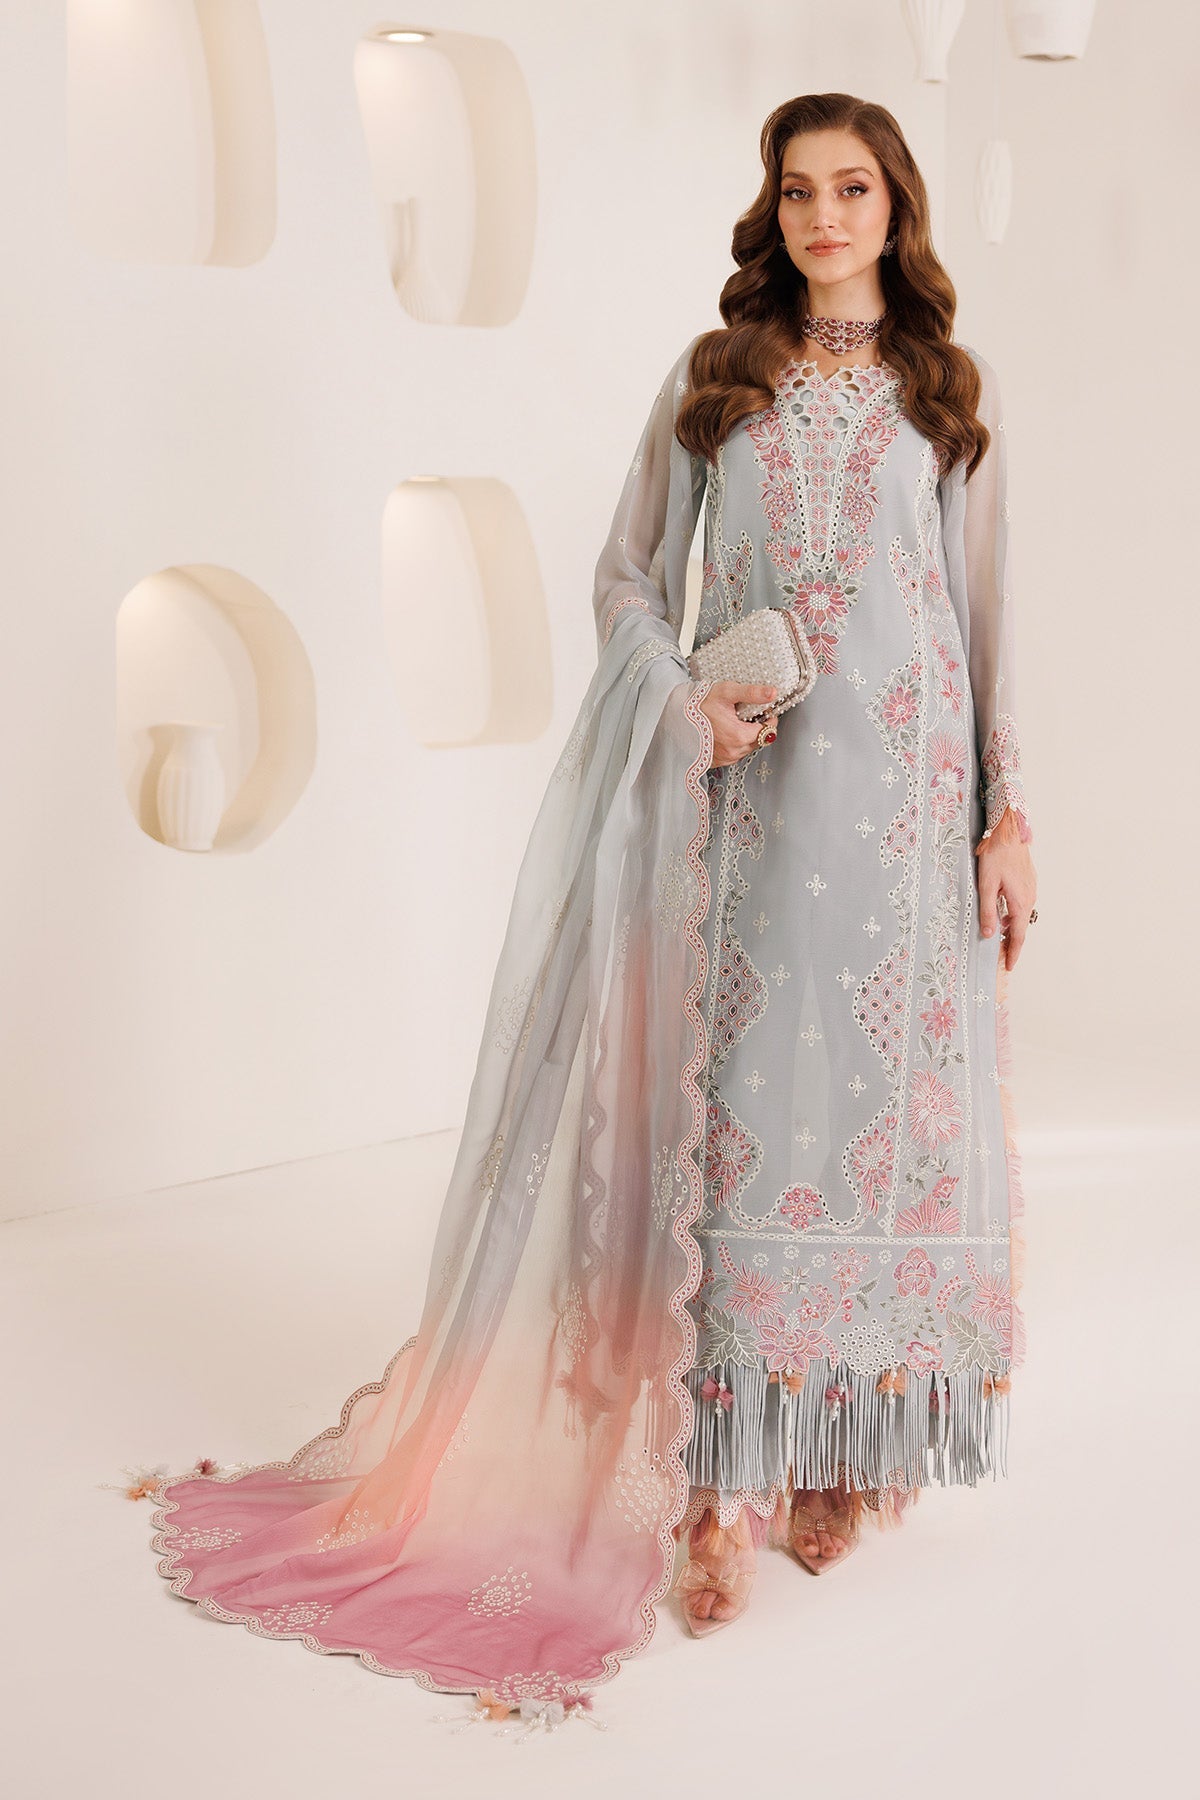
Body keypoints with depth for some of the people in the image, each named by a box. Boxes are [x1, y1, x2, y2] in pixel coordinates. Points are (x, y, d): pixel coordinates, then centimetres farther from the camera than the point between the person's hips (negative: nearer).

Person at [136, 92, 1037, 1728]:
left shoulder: (952, 394, 10)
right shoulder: (713, 377, 9)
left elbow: (986, 618, 8)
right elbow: (628, 580, 10)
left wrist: (1008, 813, 2)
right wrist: (686, 703, -9)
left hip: (910, 792, 1)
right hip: (753, 791, -1)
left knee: (891, 1100, 2)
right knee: (735, 1107, -4)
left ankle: (845, 1455, 16)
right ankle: (720, 1482, 2)